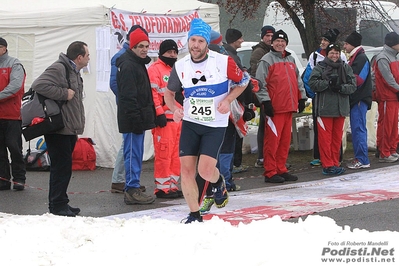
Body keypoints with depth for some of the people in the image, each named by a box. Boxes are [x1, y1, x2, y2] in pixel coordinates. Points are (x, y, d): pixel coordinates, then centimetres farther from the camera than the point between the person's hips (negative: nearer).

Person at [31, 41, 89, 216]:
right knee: (61, 167, -9)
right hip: (58, 130, -10)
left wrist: (77, 127, 24)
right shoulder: (58, 69, -15)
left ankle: (60, 204, 20)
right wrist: (64, 93, -24)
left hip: (70, 130, 10)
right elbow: (38, 85, -28)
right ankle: (58, 206, -5)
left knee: (64, 167, 13)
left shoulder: (74, 72, 20)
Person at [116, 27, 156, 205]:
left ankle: (132, 189, 19)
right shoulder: (128, 66, -15)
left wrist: (148, 115, 21)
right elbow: (128, 95, -21)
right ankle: (132, 190, -6)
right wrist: (135, 118, -24)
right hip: (132, 118, -10)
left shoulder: (138, 63, 18)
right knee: (133, 153, -8)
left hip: (138, 118, 10)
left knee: (136, 153, 13)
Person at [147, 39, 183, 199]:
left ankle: (172, 185, 16)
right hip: (164, 119, -8)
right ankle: (162, 187, -6)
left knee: (176, 154, 10)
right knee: (163, 153, -9)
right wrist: (159, 114, -19)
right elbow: (153, 93, -13)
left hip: (179, 118, 8)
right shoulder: (155, 69, -6)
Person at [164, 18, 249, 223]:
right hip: (190, 123, 3)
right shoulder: (180, 66, -3)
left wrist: (228, 100, -10)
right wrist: (174, 109, -7)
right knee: (186, 169, -4)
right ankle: (194, 215, 10)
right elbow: (169, 92, 13)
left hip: (215, 125, -3)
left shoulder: (223, 62, -12)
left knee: (205, 170, -15)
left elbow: (242, 81, 5)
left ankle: (218, 183, 22)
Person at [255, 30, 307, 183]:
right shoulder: (267, 60, -4)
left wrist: (301, 98, 17)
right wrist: (266, 101, -16)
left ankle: (281, 170, 17)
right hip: (274, 108, -7)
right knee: (272, 140, -7)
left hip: (289, 107, 7)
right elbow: (260, 83, -9)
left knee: (285, 140, 10)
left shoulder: (291, 60, 18)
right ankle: (270, 172, -3)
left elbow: (298, 80, 25)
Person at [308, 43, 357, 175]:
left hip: (341, 108, 4)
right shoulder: (320, 68, 2)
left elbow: (353, 85, 3)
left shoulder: (346, 68, 10)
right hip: (324, 108, -4)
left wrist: (341, 87, -15)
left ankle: (335, 163, 16)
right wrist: (328, 83, -18)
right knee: (325, 137, -5)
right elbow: (312, 83, -9)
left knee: (337, 137, 9)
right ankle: (327, 165, -2)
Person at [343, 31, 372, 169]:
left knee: (358, 128, -10)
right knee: (356, 128, 11)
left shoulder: (361, 59, -12)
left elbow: (357, 80, -20)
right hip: (355, 99, 10)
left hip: (359, 100, -10)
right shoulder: (354, 58, 19)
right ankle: (360, 158, 16)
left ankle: (362, 159, -9)